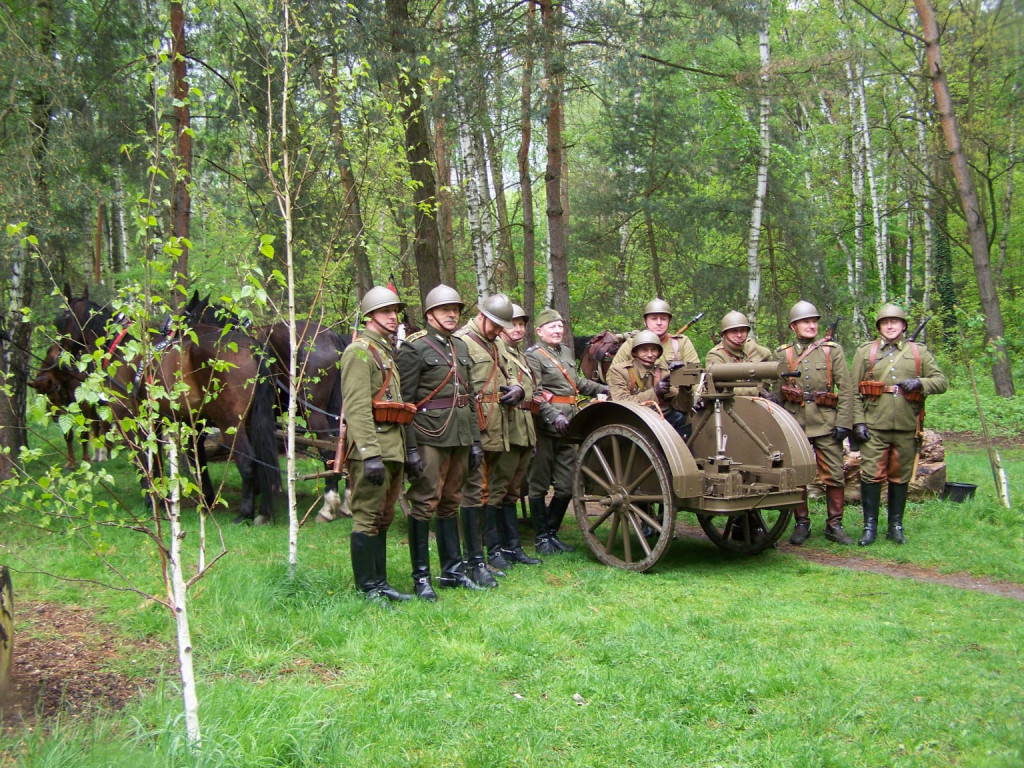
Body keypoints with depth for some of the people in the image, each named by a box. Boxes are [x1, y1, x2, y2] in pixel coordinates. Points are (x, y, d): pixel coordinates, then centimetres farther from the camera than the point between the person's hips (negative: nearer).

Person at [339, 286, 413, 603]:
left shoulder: (388, 351, 20)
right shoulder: (360, 351, -9)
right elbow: (357, 407, -18)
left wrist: (402, 451, 19)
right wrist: (370, 454, -25)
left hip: (393, 446, 10)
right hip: (372, 446, -10)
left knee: (384, 517, 14)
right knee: (368, 517, -4)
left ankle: (380, 583, 21)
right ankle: (367, 589, 2)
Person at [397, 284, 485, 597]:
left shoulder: (461, 347, 16)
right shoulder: (414, 348, -5)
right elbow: (405, 401, -9)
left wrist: (475, 441, 15)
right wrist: (410, 448, -14)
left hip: (460, 437, 7)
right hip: (430, 437, -7)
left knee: (451, 502, 14)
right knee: (425, 504, -4)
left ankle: (452, 570, 22)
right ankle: (420, 577, 3)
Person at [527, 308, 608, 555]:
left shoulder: (566, 352, 19)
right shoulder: (534, 356, -6)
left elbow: (577, 382, 33)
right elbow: (535, 395, -16)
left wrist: (605, 389, 34)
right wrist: (554, 416, -27)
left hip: (566, 429, 7)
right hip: (544, 430, -7)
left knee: (566, 486, 7)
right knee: (540, 485, 3)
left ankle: (552, 532, 20)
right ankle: (542, 537, 11)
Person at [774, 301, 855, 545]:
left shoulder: (833, 350, 6)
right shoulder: (783, 354, 9)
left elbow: (846, 388, 2)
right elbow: (775, 392, 11)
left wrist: (843, 422, -6)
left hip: (826, 422, -1)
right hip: (795, 422, 1)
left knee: (835, 475, -2)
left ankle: (834, 525, 10)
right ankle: (801, 523, 16)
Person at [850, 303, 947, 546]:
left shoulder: (919, 352, 12)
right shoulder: (865, 352, 8)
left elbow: (941, 382, 8)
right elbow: (854, 391, 5)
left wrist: (920, 383, -12)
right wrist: (858, 422, -5)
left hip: (907, 427, 1)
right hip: (874, 426, -1)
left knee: (901, 477, 8)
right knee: (871, 475, -4)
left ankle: (895, 526, 19)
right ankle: (870, 526, 5)